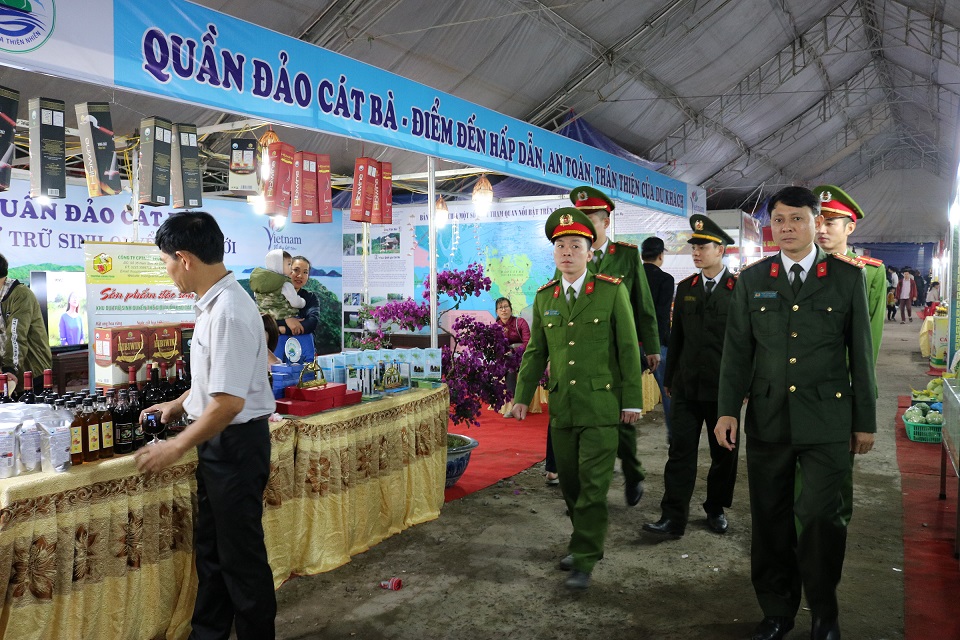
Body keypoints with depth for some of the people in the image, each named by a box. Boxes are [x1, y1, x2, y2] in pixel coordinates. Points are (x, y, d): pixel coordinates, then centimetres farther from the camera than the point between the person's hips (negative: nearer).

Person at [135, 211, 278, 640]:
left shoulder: (228, 312, -25)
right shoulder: (214, 303, 6)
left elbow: (229, 401, -27)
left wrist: (177, 447, -16)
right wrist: (179, 405, 27)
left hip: (236, 442, -10)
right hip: (219, 441, 10)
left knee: (241, 554, 6)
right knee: (210, 546, 21)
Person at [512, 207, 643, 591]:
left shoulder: (612, 291, -5)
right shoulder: (544, 298, 7)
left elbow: (628, 349, -3)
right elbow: (536, 351, 14)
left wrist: (632, 401, -5)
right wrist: (522, 396, 10)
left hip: (601, 407, -4)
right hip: (561, 408, 5)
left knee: (593, 485, -2)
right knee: (570, 484, 13)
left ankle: (585, 561, 9)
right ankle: (587, 543, 33)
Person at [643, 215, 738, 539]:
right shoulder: (685, 288, 7)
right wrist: (669, 378, 11)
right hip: (687, 387, 3)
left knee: (724, 452, 11)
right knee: (680, 451, 0)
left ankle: (716, 509, 29)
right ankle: (673, 518, 3)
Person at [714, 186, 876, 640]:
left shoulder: (848, 277, 3)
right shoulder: (752, 279, 7)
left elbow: (861, 352, 4)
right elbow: (737, 348, 6)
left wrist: (865, 420, 4)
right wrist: (727, 409, -1)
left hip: (826, 419, -2)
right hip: (768, 417, 2)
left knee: (820, 515, -2)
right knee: (770, 519, 9)